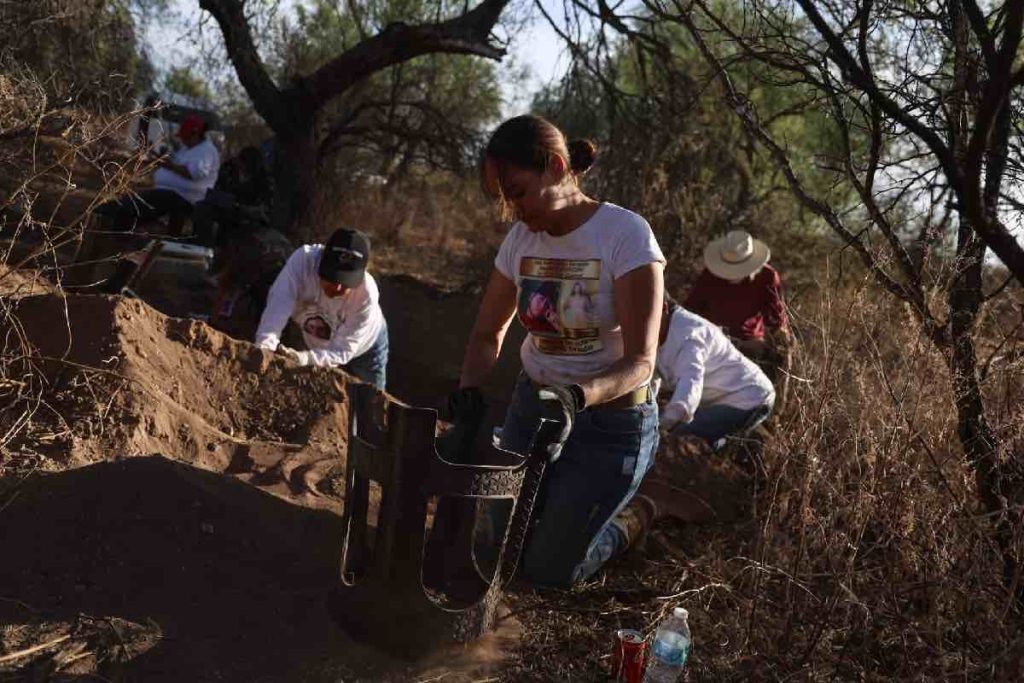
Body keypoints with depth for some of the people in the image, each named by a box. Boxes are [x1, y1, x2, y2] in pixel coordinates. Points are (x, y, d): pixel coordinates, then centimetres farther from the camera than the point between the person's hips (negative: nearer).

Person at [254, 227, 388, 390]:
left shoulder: (366, 295, -41)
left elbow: (341, 351, -37)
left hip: (364, 348, -2)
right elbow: (277, 307, -43)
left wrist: (304, 358, -55)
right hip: (318, 345, 2)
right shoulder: (303, 260, -38)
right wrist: (265, 350, -60)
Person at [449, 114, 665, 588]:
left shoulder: (626, 234, -21)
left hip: (612, 420, -5)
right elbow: (487, 334, 7)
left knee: (547, 569, 1)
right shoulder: (521, 239, -4)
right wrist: (469, 389, -14)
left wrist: (577, 396, -42)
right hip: (533, 403, 6)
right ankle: (574, 513, 41)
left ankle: (610, 536, 33)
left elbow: (640, 362, -23)